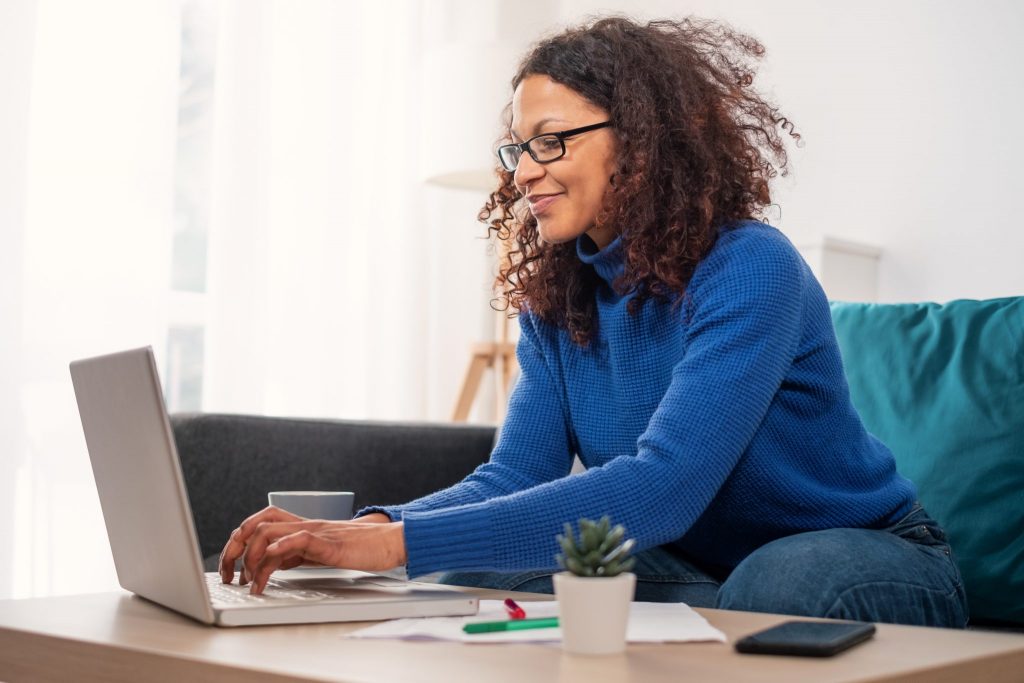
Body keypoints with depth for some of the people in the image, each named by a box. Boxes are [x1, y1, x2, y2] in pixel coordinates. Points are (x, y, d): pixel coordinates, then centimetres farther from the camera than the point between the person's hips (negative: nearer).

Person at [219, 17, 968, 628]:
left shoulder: (750, 271, -25)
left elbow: (659, 489, -37)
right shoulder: (555, 303, -1)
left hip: (864, 559, -4)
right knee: (475, 573, -18)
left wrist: (400, 543, -43)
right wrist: (373, 526, -32)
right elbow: (515, 477, -10)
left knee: (769, 585, -38)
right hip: (699, 570, 5)